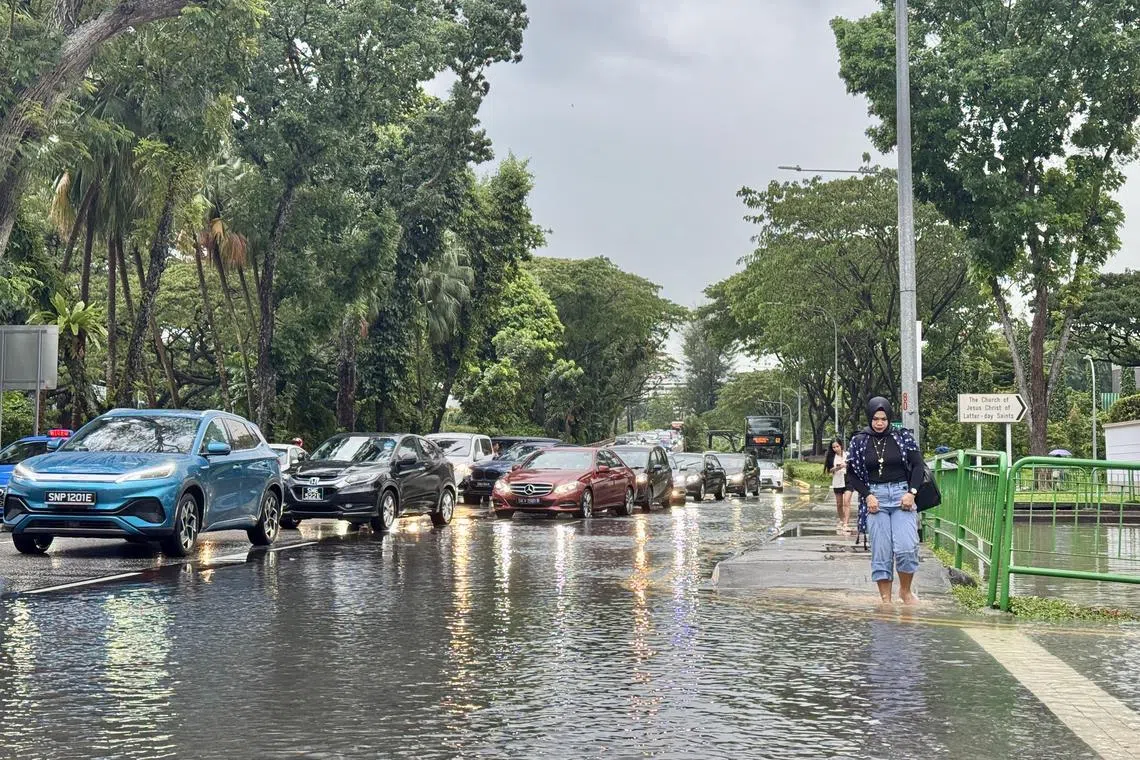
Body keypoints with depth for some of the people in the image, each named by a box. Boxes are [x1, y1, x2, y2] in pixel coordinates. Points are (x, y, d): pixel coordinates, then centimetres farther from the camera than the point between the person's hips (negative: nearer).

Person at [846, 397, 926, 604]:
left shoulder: (902, 437, 2)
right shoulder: (860, 442, 3)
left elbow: (918, 465, 4)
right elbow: (852, 473, 7)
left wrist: (911, 492, -8)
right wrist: (867, 495, -5)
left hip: (902, 495, -1)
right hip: (876, 498, 1)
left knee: (906, 548, -13)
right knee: (881, 552, -2)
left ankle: (905, 591, 10)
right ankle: (885, 599, 6)